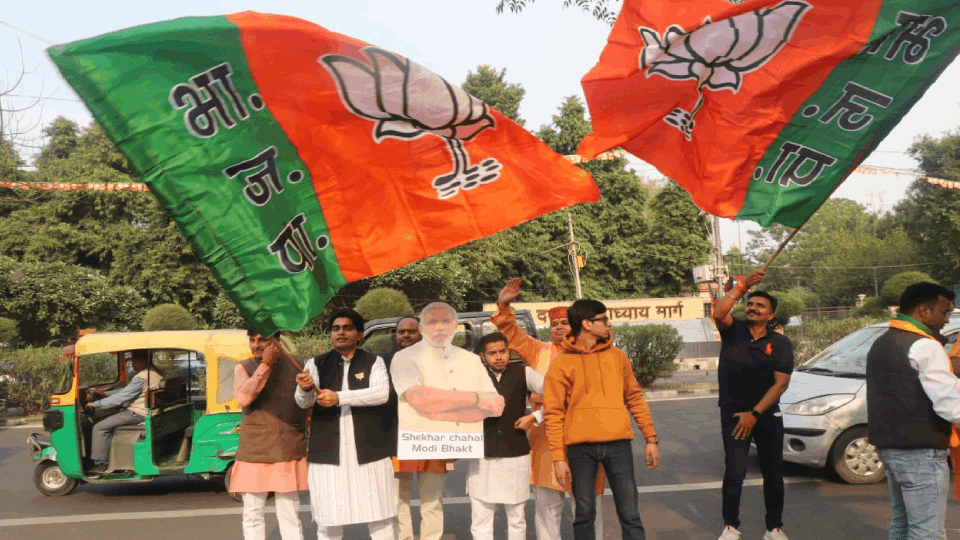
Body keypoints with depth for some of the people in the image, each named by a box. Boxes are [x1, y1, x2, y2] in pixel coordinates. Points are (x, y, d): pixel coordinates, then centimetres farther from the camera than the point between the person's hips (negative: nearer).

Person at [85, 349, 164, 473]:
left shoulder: (141, 378, -22)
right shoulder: (153, 371, 11)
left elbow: (121, 397, -20)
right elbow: (126, 390, 18)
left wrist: (96, 404, -12)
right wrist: (105, 393, 12)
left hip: (137, 414, -11)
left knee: (99, 427, -6)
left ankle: (100, 464, -1)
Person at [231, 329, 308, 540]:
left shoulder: (295, 366, 3)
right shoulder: (243, 368, 2)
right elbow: (243, 398, -18)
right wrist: (265, 364, -17)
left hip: (289, 452, 0)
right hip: (254, 453, 0)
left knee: (290, 514, 6)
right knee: (253, 514, 8)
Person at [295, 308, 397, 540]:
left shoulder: (374, 362, 5)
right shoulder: (317, 363, 8)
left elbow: (381, 393, -14)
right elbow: (304, 401, -6)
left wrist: (339, 397, -23)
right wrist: (305, 389, -30)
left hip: (369, 451, -1)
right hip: (328, 453, 1)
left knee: (379, 516, 7)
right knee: (328, 520, 7)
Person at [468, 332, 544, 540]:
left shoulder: (523, 374, 0)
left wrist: (534, 417, -7)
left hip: (516, 454, 0)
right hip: (482, 456, 1)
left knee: (517, 517, 10)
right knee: (480, 520, 1)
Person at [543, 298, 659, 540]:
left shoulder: (617, 356, 12)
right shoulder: (561, 364, 2)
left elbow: (635, 398, 15)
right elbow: (553, 414, -1)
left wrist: (651, 438, 10)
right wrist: (558, 457, -7)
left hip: (618, 443, 2)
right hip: (581, 447, -2)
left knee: (629, 513, 3)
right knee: (584, 513, 5)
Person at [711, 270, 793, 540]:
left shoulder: (780, 343, -3)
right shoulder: (733, 330, -1)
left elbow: (781, 383, -9)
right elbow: (718, 312, -22)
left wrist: (755, 413, -15)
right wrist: (743, 286, -26)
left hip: (767, 416, 1)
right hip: (733, 414, -1)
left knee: (773, 474, 9)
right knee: (734, 472, -4)